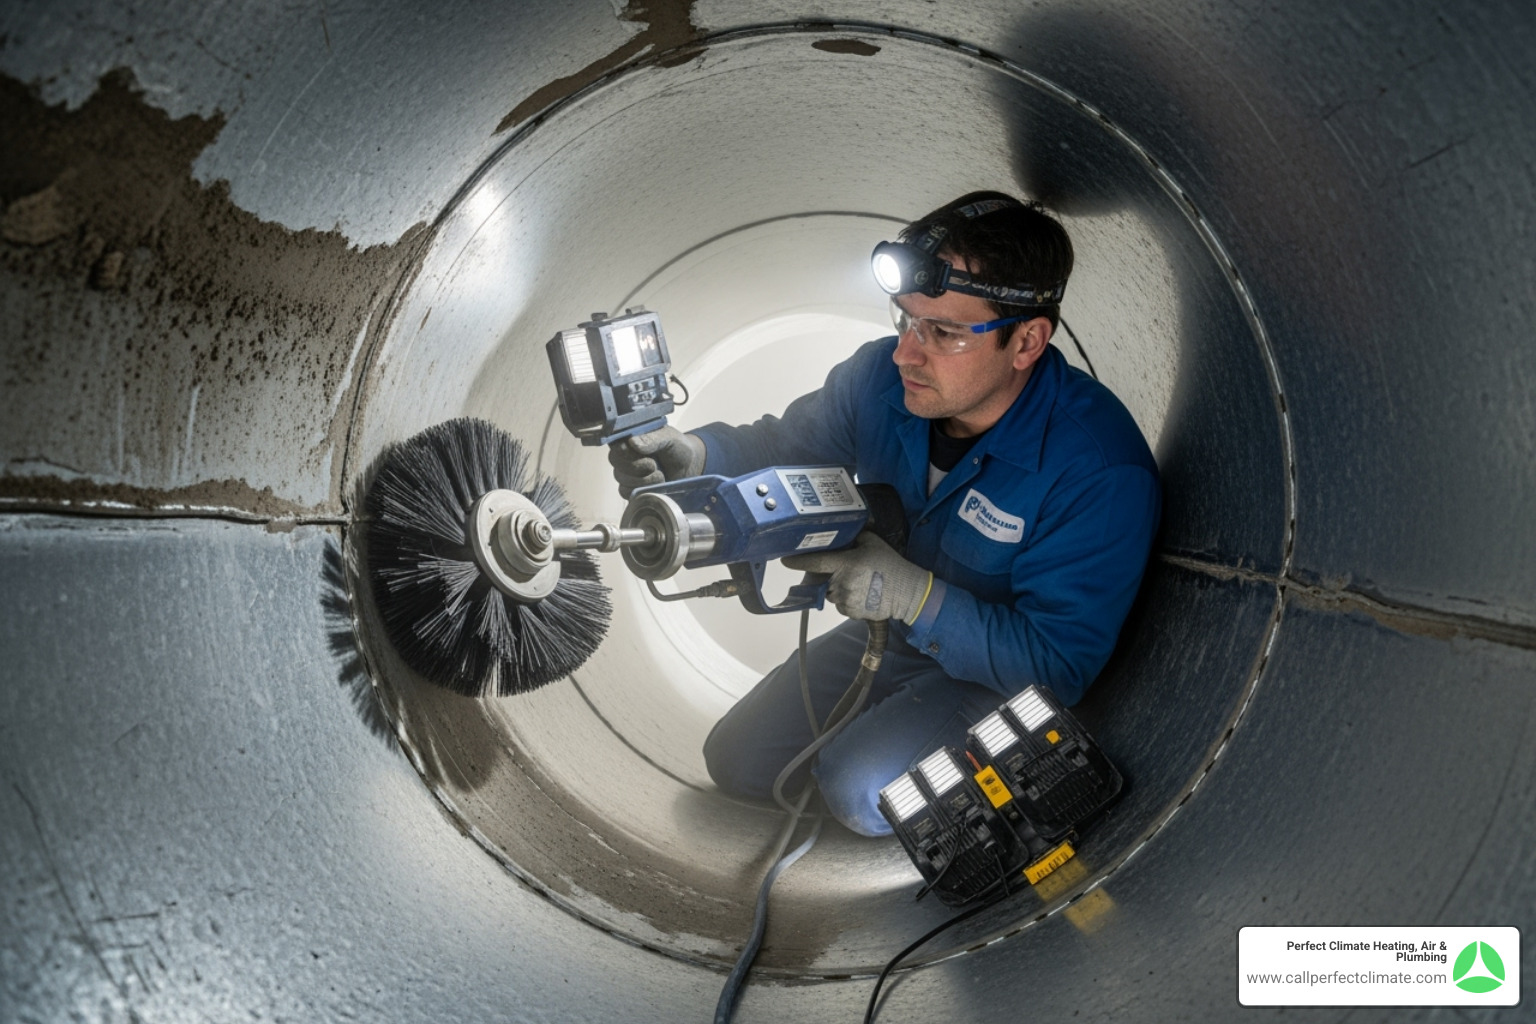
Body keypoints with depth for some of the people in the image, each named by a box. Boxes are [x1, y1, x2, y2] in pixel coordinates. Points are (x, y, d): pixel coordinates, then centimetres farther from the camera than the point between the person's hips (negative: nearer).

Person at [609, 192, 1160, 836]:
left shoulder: (1100, 469, -33)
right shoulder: (882, 378, -17)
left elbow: (1059, 667, -30)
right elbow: (784, 448, 1)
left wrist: (916, 596, -41)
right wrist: (694, 457, -23)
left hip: (1002, 670, -5)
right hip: (886, 632, 6)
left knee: (863, 791, -28)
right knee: (737, 763, 5)